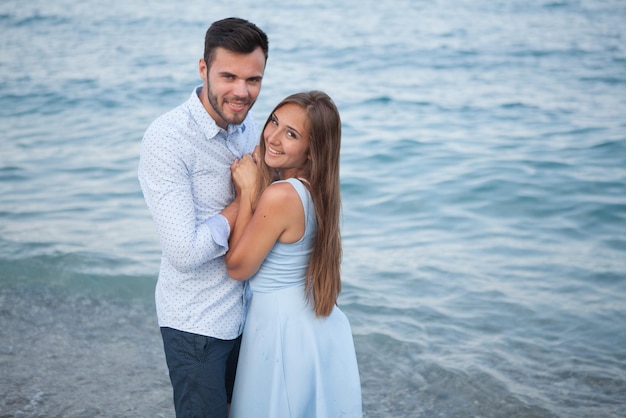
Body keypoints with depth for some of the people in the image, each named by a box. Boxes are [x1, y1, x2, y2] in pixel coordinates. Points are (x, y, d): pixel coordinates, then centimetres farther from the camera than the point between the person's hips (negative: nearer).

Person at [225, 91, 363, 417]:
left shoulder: (281, 195, -27)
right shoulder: (317, 188, -2)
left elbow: (237, 268, -15)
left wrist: (247, 191, -16)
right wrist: (253, 187, -5)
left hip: (283, 327, -8)